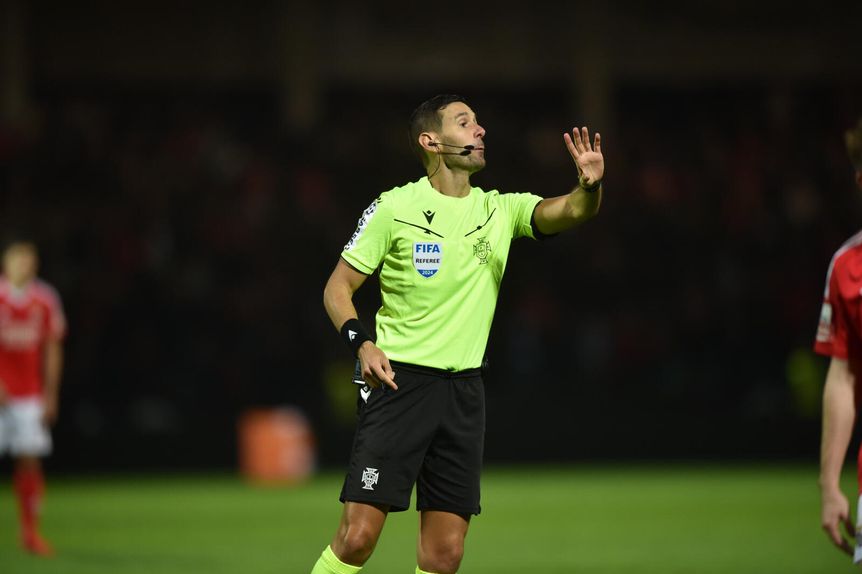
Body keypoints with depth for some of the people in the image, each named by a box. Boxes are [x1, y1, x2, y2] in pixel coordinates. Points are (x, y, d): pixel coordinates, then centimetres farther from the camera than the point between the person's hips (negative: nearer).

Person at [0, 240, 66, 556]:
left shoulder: (45, 301, 7)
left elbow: (51, 350, 11)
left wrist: (50, 394, 8)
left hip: (30, 395, 3)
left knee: (30, 460, 0)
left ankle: (30, 531, 6)